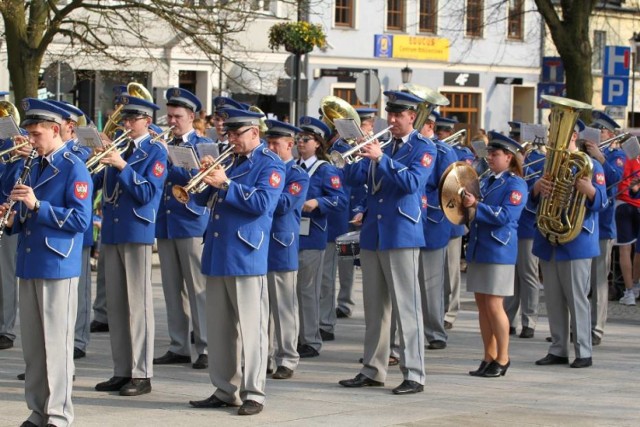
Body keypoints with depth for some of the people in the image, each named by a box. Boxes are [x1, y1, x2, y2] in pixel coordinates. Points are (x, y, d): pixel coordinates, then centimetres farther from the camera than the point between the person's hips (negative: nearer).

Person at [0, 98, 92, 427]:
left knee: (57, 343, -3)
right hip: (29, 264, 7)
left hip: (57, 266, -7)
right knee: (32, 342, 10)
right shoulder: (33, 165, 14)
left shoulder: (73, 168, -8)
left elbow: (81, 220, -16)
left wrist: (37, 205, -21)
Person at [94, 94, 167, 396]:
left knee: (138, 303, -4)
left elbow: (147, 193, -14)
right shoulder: (117, 147, 14)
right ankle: (122, 371, 16)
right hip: (112, 233, 7)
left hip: (137, 233, -7)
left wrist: (122, 166, -21)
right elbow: (97, 183, 14)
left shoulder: (155, 151, -4)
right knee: (115, 304, 9)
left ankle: (142, 374, 1)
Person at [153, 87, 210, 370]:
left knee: (197, 288, -4)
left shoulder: (202, 145, 1)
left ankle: (205, 348, -1)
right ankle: (178, 347, 13)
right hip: (164, 223, 5)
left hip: (191, 223, -5)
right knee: (172, 288, 7)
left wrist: (170, 159, -21)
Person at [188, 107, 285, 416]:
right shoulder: (229, 161, 19)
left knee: (251, 329, -4)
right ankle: (225, 390, 18)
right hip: (217, 256, 8)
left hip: (246, 257, -8)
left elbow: (263, 202, -18)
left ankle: (253, 394, 0)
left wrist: (226, 184, -20)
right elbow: (203, 199, 19)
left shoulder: (270, 164, -3)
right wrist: (207, 176, 0)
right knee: (219, 328, 10)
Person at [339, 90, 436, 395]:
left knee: (406, 307, -7)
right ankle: (372, 371, 18)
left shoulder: (423, 149, -2)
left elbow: (412, 182, -18)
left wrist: (381, 158, -25)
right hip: (372, 235, 7)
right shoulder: (380, 146, 17)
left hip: (402, 235, -7)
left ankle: (414, 375, -5)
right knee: (374, 307, 11)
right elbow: (354, 179, 8)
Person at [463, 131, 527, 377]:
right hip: (477, 248, 8)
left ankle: (502, 359, 3)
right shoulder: (486, 181, 15)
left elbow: (505, 215, -18)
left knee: (494, 305, -6)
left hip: (498, 252, -8)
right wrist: (467, 203, 2)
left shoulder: (515, 184, -8)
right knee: (482, 305, 8)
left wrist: (477, 206, -22)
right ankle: (489, 358, 15)